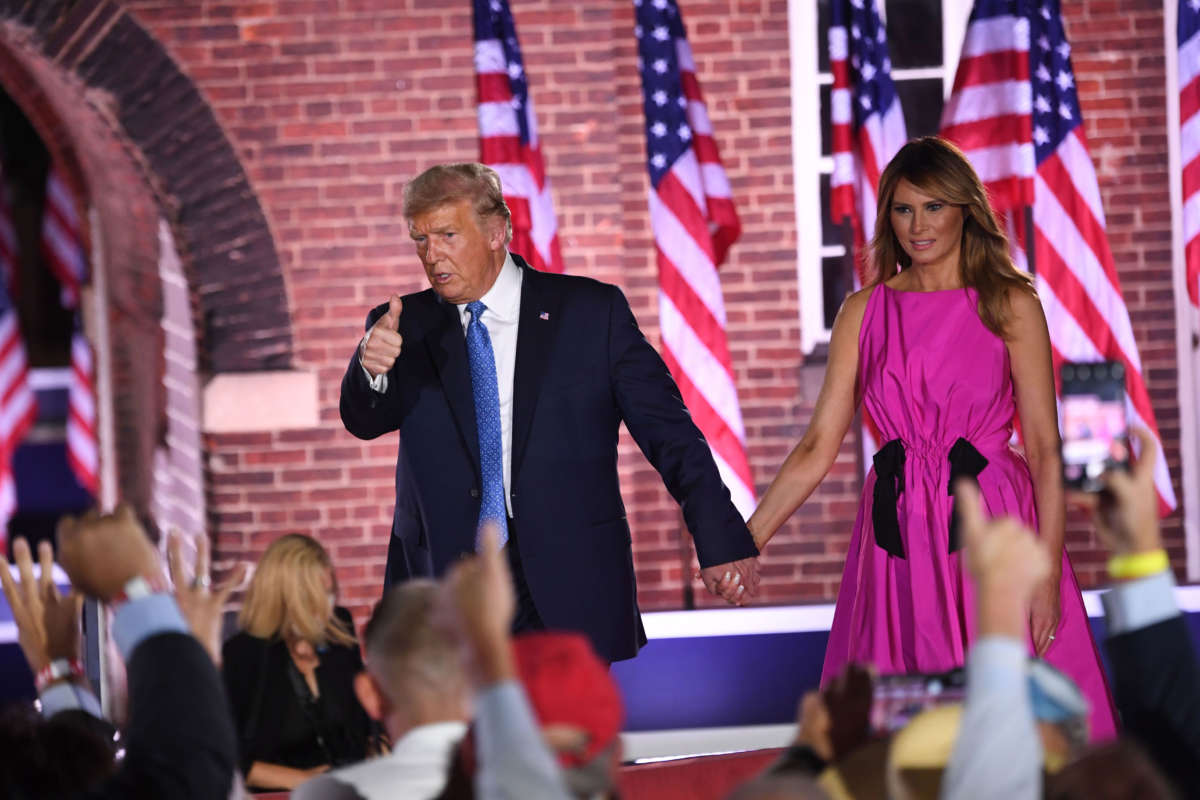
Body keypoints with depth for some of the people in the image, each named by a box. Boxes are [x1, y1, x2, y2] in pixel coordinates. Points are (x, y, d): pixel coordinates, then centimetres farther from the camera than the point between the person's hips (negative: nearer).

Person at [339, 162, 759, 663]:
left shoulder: (592, 312, 3)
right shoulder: (408, 328, 9)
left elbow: (668, 431, 2)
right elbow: (364, 421, -6)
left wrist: (722, 542, -5)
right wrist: (372, 368, -30)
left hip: (567, 594, -1)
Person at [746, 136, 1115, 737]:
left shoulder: (1010, 306, 1)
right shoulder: (864, 312, 9)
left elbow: (1045, 449, -2)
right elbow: (819, 446, 6)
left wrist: (1047, 572, -11)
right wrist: (746, 540, -4)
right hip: (898, 543, 2)